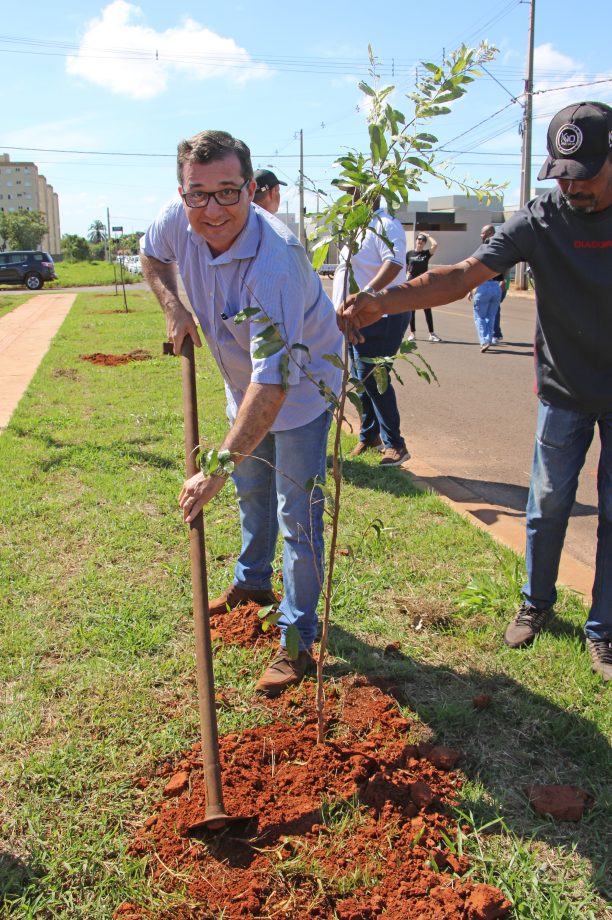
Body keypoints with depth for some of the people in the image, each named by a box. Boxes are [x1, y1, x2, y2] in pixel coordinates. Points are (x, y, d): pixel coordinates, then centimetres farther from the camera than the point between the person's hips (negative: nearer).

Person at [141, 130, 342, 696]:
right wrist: (174, 309, -8)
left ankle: (297, 640, 11)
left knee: (297, 515, -4)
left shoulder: (274, 262, -39)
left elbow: (274, 382, -44)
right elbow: (152, 256, 9)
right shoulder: (179, 218, -18)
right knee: (252, 493, 25)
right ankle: (253, 583, 49)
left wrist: (218, 468, -47)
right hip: (245, 383, 7)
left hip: (302, 387, -7)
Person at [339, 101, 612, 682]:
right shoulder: (542, 219, -11)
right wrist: (382, 302, -33)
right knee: (548, 504, 9)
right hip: (565, 392, 0)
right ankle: (536, 603, 34)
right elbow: (464, 274, -21)